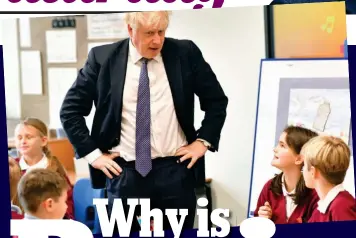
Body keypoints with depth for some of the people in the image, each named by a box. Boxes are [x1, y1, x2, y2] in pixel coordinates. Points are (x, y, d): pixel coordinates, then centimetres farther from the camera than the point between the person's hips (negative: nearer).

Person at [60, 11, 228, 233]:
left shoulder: (185, 53, -1)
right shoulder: (103, 58, -3)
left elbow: (217, 100, 9)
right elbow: (70, 110, 3)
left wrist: (203, 141, 1)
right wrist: (92, 153, -2)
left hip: (175, 169, 1)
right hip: (124, 172, 0)